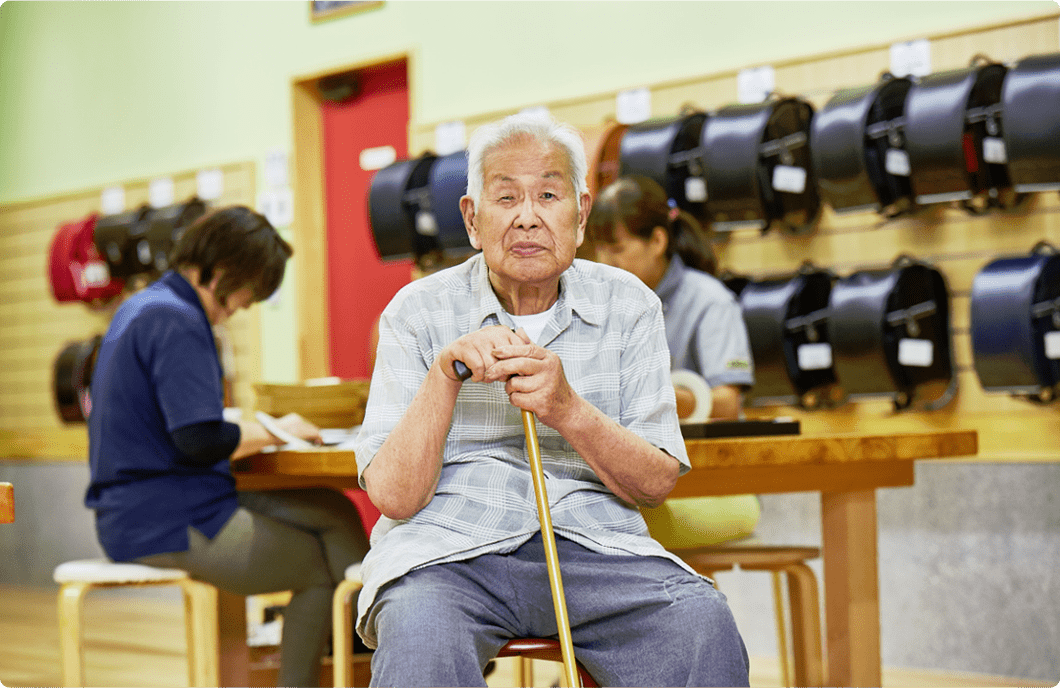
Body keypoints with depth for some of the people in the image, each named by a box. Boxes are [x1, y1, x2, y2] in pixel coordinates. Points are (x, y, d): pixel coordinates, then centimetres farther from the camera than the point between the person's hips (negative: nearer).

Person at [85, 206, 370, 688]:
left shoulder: (143, 307, 15)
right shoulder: (176, 322, -18)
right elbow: (201, 440, -25)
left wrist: (254, 428, 12)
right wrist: (273, 432, -9)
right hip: (169, 528, -11)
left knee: (334, 514, 14)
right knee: (326, 569, -6)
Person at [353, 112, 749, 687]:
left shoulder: (628, 306, 8)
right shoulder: (418, 311, 3)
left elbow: (656, 483, 1)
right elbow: (394, 496, -4)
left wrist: (567, 410, -17)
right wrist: (445, 372, -17)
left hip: (593, 545, 2)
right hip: (448, 549, -2)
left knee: (703, 624, -28)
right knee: (419, 635, -36)